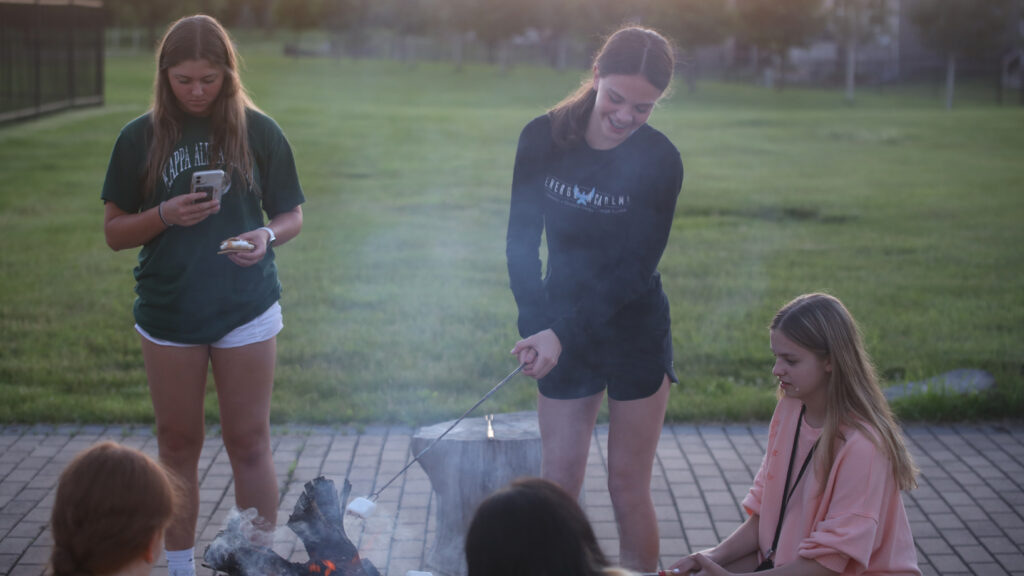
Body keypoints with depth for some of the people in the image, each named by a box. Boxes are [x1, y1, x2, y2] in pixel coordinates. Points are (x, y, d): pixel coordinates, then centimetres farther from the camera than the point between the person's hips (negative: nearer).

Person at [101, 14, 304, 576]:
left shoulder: (258, 131, -2)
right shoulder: (141, 138, -1)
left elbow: (292, 215, 4)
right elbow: (114, 230, 2)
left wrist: (268, 237, -18)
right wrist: (166, 215, -17)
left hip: (246, 311, -1)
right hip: (169, 313, 1)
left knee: (249, 444, 3)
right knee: (178, 444, 10)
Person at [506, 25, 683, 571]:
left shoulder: (659, 161, -14)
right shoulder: (543, 138, -8)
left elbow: (635, 270, -16)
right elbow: (521, 243, -3)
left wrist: (562, 335, -24)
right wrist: (537, 328, -16)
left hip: (636, 336, -2)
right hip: (562, 330, 2)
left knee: (628, 487, 3)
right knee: (557, 485, 3)